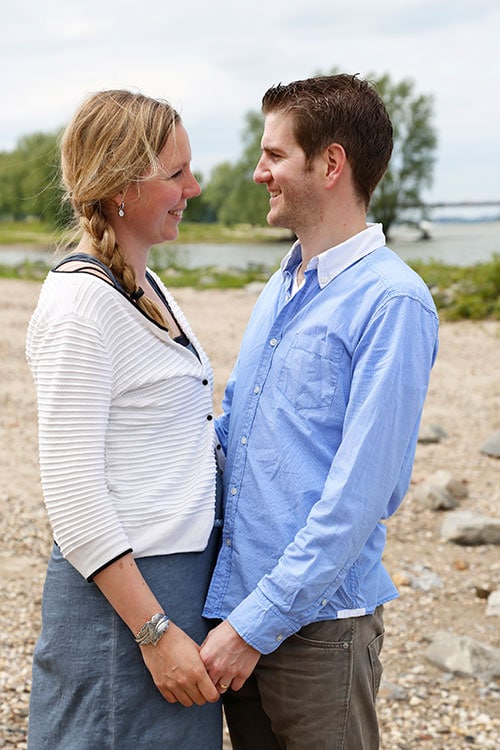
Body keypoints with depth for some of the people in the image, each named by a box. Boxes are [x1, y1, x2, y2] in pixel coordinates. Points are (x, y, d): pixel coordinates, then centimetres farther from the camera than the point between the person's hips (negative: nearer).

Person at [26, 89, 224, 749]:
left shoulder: (146, 286, 11)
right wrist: (154, 630, -21)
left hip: (189, 570, 8)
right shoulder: (81, 299, -16)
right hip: (124, 591, -8)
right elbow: (71, 491, -20)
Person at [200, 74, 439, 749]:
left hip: (317, 623, -7)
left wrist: (257, 622, -19)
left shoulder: (392, 302, -16)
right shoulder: (280, 287, 10)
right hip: (237, 603, 7)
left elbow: (358, 495, -20)